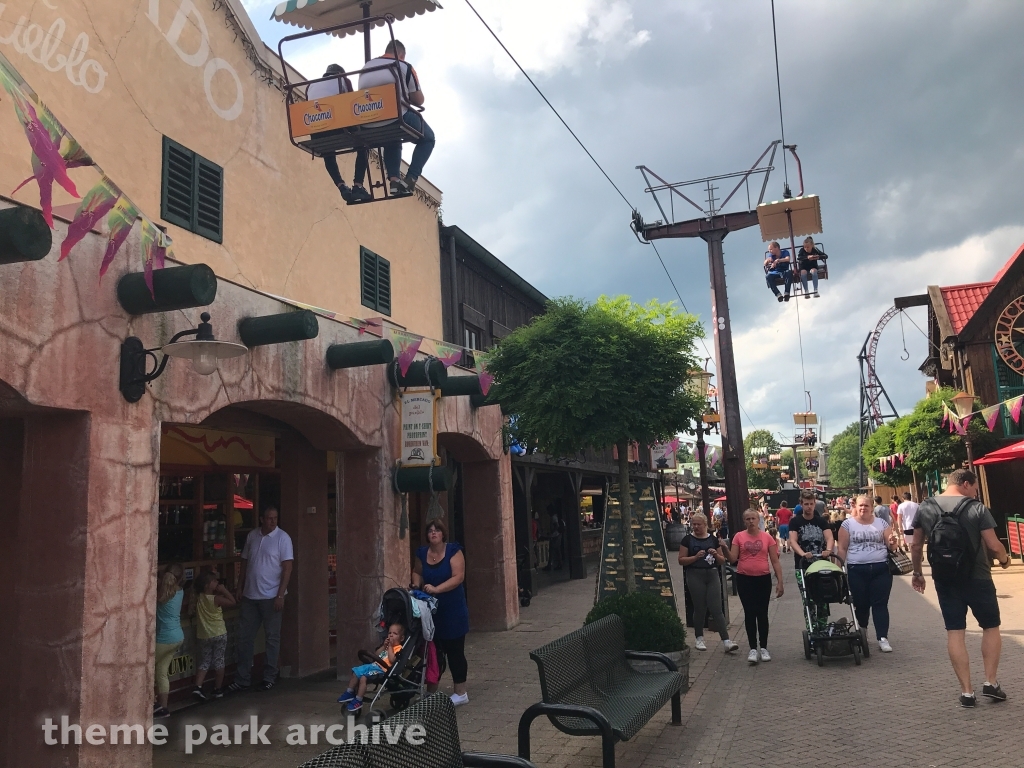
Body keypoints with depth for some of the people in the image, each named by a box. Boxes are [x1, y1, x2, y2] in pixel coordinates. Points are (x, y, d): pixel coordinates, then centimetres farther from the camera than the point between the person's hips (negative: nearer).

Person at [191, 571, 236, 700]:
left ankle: (198, 686, -5)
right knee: (219, 661, 7)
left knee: (203, 662, 12)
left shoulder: (199, 598, -1)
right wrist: (224, 590, -11)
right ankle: (218, 690, 14)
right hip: (219, 634, -4)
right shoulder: (216, 599, -16)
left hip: (203, 636, 4)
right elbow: (233, 602, -14)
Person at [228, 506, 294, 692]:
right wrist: (240, 588, 9)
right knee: (244, 637, 8)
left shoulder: (282, 538, -8)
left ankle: (269, 678, 16)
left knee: (272, 638, 5)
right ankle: (241, 679, 17)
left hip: (271, 596, -5)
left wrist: (280, 595, -16)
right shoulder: (252, 536, 6)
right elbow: (245, 563, 14)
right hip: (250, 596, 5)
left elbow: (287, 567, -11)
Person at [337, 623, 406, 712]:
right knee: (356, 672, 4)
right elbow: (375, 655, 20)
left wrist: (390, 646, -11)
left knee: (363, 677, -26)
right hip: (374, 665, 10)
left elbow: (392, 660, -21)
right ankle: (349, 693, 14)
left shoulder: (398, 648, -4)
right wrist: (383, 646, 7)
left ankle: (358, 701, -20)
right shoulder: (387, 645, 23)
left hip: (381, 669, -10)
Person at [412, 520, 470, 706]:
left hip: (453, 610, -5)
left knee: (454, 651, 2)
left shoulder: (453, 550, -11)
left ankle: (461, 693, 14)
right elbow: (417, 572, 21)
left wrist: (436, 589, -26)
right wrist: (416, 585, -1)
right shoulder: (422, 553, 4)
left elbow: (458, 577, -19)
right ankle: (431, 692, 23)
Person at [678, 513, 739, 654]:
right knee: (700, 608, 5)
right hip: (695, 576, -2)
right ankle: (699, 638, 22)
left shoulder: (713, 539, 7)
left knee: (716, 609, -4)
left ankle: (726, 641, -5)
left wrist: (716, 555, -10)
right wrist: (696, 556, -17)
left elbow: (722, 560, 12)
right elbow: (681, 560, -3)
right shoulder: (688, 539, 0)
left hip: (712, 575, 2)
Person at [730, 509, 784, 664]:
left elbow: (775, 561, 1)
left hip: (763, 579, 0)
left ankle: (763, 648, 19)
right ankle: (753, 648, 11)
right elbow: (733, 559, -3)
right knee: (749, 613, 4)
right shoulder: (739, 537, -1)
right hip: (745, 579, 0)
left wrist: (780, 582, -2)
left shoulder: (767, 538, -1)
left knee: (762, 613, 7)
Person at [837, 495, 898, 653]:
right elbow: (841, 548, 3)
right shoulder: (848, 524, 3)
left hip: (881, 569, 1)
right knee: (861, 605, 8)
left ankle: (883, 639, -1)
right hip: (857, 571, -1)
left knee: (880, 604, -2)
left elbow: (891, 545, 8)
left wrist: (892, 543, -15)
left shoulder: (881, 523, 8)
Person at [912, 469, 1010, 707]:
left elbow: (916, 545, 5)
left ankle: (967, 691, 7)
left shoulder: (925, 507, 0)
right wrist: (1004, 559, 10)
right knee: (991, 627, 17)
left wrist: (917, 573, 17)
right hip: (977, 578, -3)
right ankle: (991, 682, 14)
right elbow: (993, 545, -12)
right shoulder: (977, 508, -12)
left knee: (955, 632, 6)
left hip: (945, 580, 3)